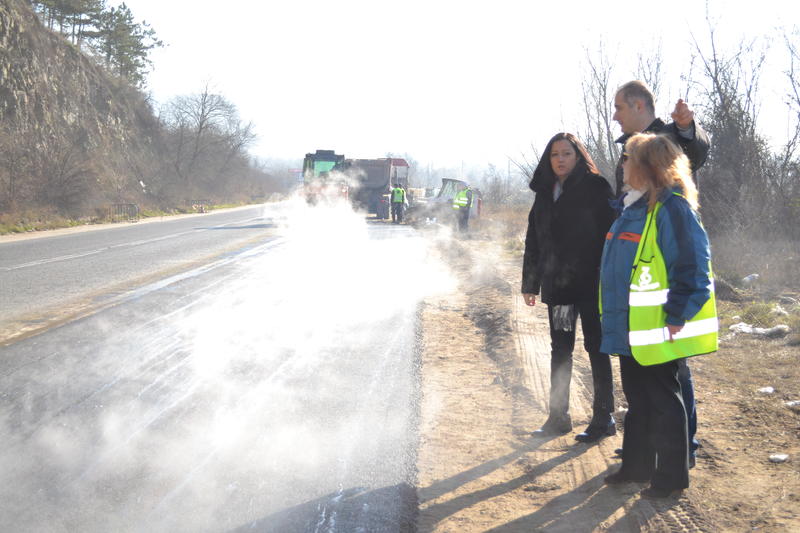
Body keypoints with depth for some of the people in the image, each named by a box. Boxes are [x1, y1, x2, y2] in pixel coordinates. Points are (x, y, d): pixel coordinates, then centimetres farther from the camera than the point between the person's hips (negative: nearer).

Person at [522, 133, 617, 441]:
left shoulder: (595, 188, -6)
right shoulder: (545, 193, 11)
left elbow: (608, 234, -12)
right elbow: (534, 240, 15)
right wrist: (530, 283, 13)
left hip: (589, 282, -6)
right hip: (557, 284, 6)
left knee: (595, 348, 2)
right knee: (560, 349, 12)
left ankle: (604, 417, 11)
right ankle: (558, 416, 21)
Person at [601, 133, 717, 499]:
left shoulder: (671, 208, -17)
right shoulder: (633, 209, 12)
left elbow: (692, 267, -20)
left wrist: (677, 316, -20)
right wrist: (612, 316, 19)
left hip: (658, 332, -9)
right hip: (629, 330, 9)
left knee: (663, 400, 3)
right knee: (637, 400, 19)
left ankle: (671, 477, 16)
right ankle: (636, 465, 32)